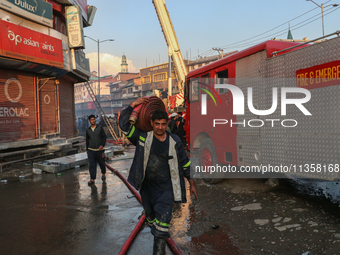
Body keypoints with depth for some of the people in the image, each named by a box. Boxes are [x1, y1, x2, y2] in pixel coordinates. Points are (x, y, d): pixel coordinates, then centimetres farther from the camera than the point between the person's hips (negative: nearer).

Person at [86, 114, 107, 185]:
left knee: (102, 163, 13)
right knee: (91, 165, -7)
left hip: (99, 150, -1)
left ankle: (103, 174, 39)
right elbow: (87, 140, 16)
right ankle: (92, 179, -5)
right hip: (91, 150, 1)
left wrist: (102, 145, -19)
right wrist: (87, 149, 16)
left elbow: (104, 137, -3)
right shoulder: (88, 130, 6)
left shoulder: (100, 128, 0)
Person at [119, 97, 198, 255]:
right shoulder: (143, 138, -4)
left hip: (166, 190, -2)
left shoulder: (174, 142, -4)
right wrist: (133, 104, -15)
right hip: (147, 188, 3)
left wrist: (192, 184, 9)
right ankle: (158, 239, 48)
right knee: (151, 219, 21)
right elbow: (124, 124, -8)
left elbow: (185, 163, 6)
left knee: (162, 224, -10)